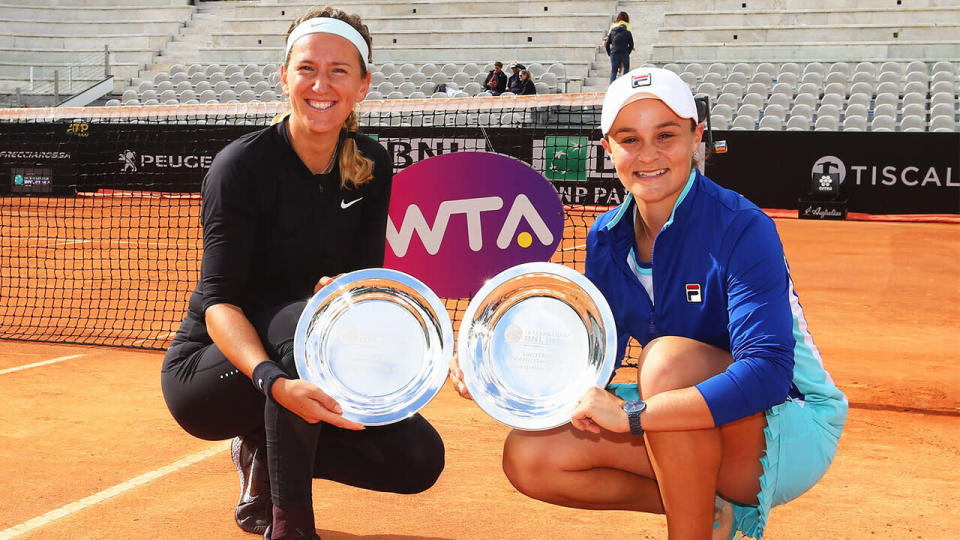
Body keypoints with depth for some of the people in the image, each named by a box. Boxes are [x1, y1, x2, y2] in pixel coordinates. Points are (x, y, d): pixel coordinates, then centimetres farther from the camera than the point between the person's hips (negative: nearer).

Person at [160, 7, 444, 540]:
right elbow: (219, 301, -24)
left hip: (309, 370, 5)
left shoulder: (371, 166, -2)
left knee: (418, 457, -14)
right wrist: (273, 381, -43)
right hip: (210, 367, -5)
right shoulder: (242, 165, -18)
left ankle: (265, 455, 10)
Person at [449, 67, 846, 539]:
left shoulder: (741, 229, -22)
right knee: (528, 456, -9)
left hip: (792, 434, -6)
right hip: (696, 440, 6)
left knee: (667, 358, -34)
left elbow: (766, 373, -34)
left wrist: (631, 416, -39)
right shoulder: (606, 239, -2)